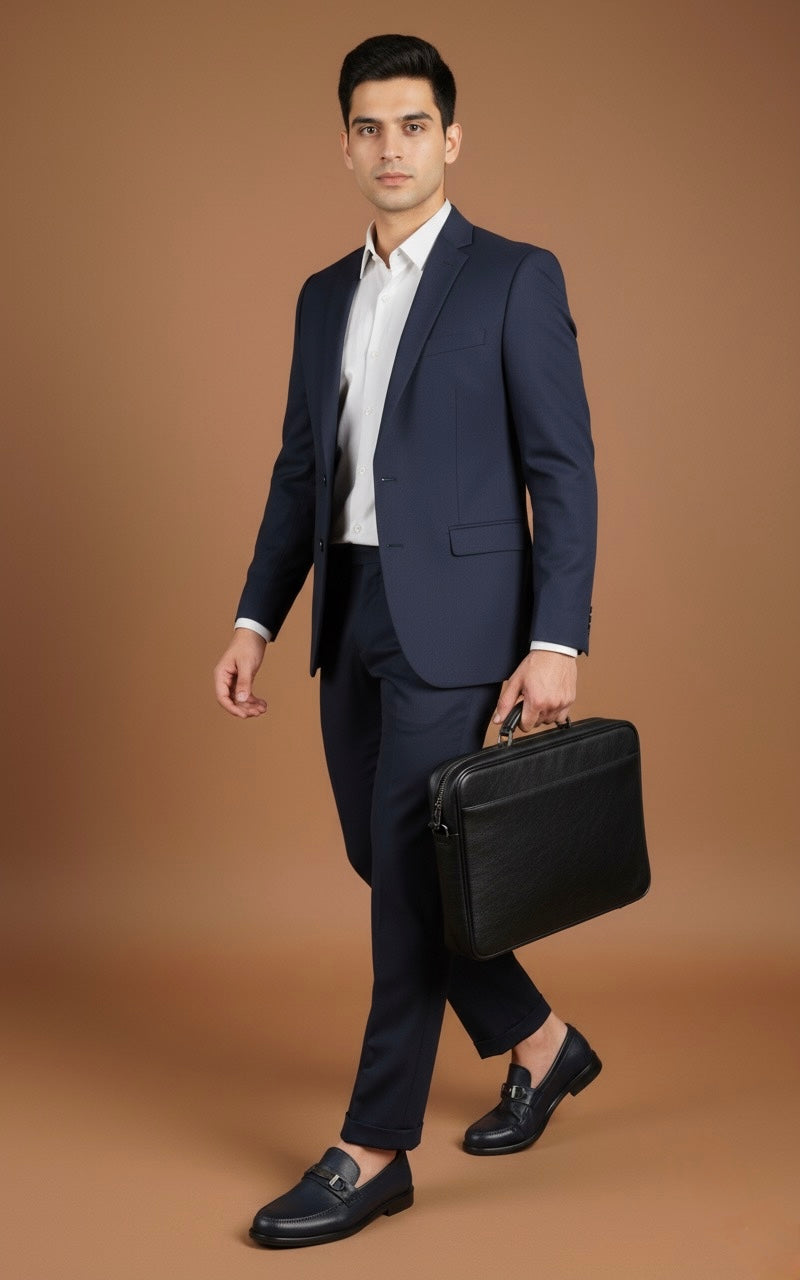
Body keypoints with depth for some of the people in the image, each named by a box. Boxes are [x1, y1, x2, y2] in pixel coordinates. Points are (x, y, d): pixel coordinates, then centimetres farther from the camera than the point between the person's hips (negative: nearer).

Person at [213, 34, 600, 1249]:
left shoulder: (516, 278, -5)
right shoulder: (325, 296, 14)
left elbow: (564, 472, -9)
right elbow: (301, 472, 16)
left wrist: (557, 643, -16)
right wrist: (255, 619, 8)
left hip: (456, 616, -7)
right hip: (352, 616, 7)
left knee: (411, 871, -5)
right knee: (386, 865, 13)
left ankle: (374, 1149, 7)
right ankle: (540, 1045, 33)